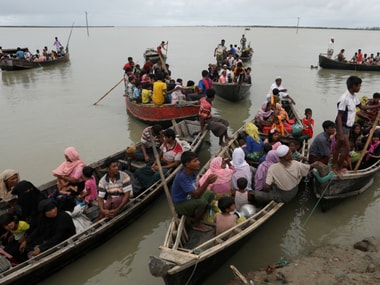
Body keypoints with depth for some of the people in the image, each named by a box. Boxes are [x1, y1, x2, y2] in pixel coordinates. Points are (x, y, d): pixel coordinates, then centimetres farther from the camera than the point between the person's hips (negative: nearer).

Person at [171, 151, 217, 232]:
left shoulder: (193, 171, -9)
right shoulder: (182, 177, -34)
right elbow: (196, 195, -38)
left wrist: (198, 187, -9)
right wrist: (207, 182, -46)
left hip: (189, 198, 8)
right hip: (181, 204, -8)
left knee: (210, 194, 2)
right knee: (201, 201, -29)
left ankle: (198, 215, 15)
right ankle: (196, 224, -3)